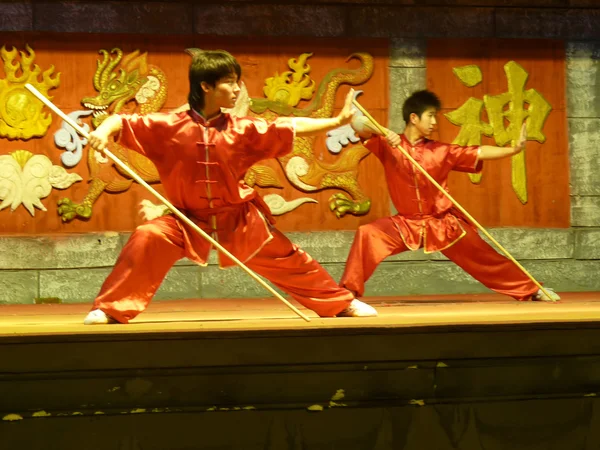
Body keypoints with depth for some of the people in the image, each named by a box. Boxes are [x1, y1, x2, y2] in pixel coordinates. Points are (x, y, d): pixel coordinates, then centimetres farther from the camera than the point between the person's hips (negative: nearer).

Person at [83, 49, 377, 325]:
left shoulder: (242, 130, -5)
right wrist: (103, 131, -32)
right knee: (148, 239, -26)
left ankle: (342, 303, 26)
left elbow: (292, 128, -4)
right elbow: (124, 122, -9)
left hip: (240, 221, 2)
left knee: (286, 259, 6)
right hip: (189, 221, -2)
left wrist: (337, 121, -11)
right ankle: (111, 309, -12)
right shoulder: (169, 126, -10)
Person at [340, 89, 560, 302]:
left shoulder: (441, 151, -2)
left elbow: (480, 152, -4)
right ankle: (347, 294, -15)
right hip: (407, 224, -1)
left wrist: (514, 149, -16)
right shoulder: (388, 146, -6)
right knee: (367, 235, -25)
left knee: (483, 257, 5)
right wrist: (382, 131, -34)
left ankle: (532, 290, 22)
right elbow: (357, 123, -16)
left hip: (443, 223, 1)